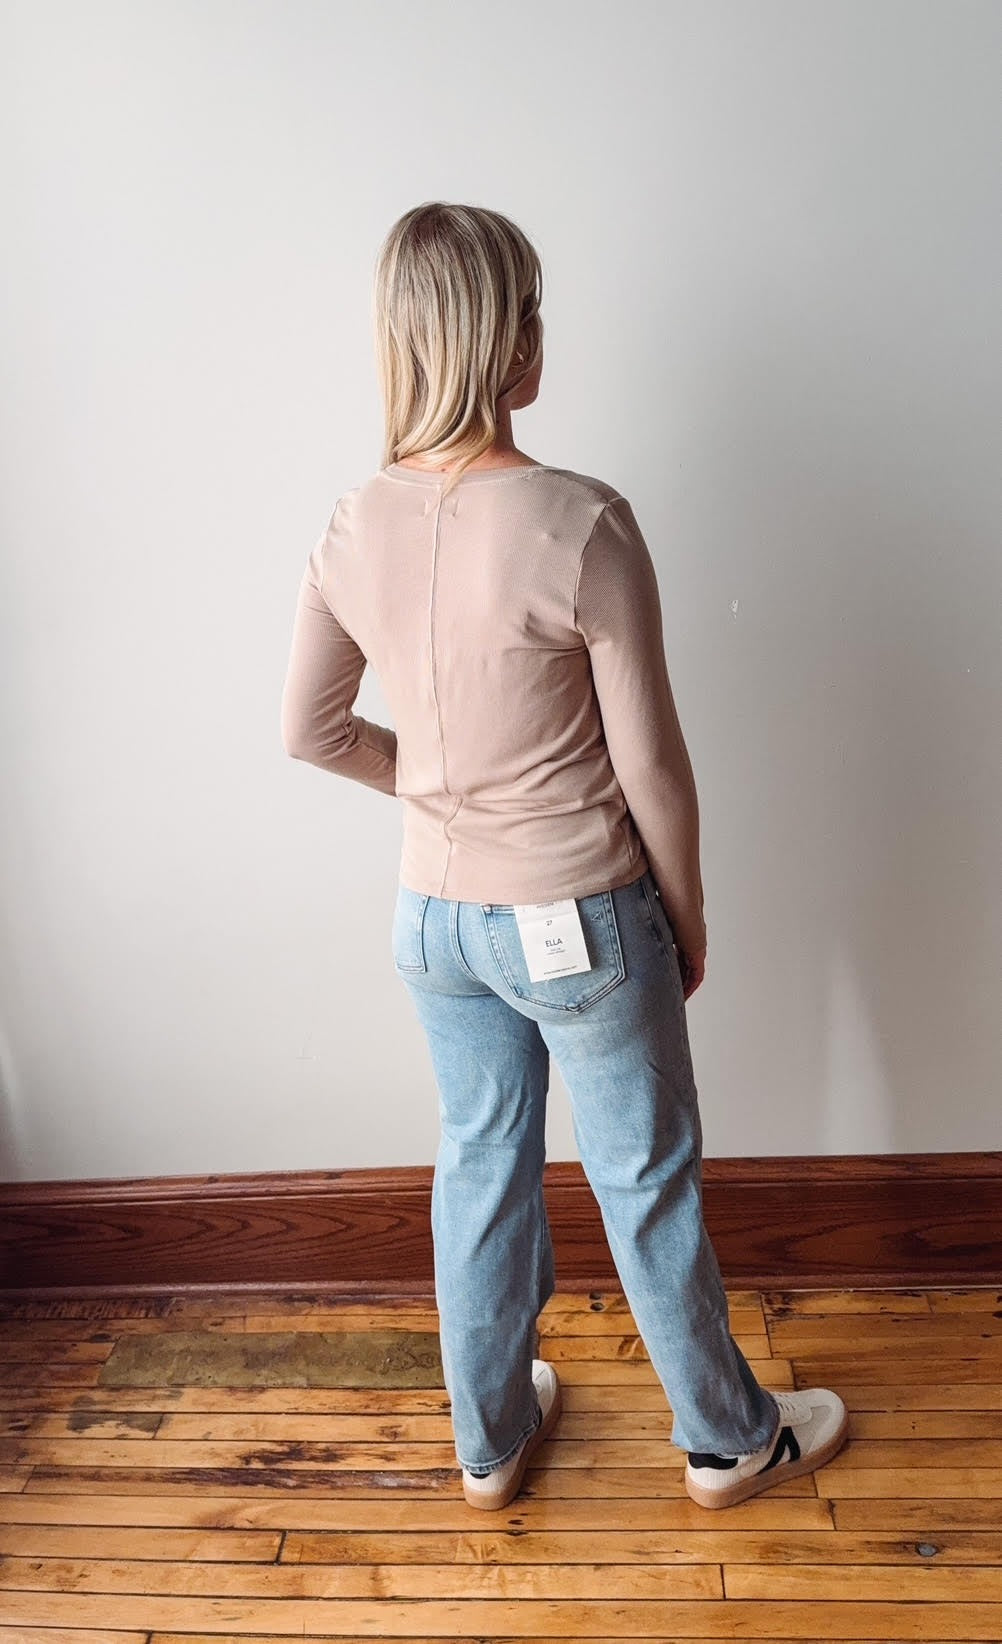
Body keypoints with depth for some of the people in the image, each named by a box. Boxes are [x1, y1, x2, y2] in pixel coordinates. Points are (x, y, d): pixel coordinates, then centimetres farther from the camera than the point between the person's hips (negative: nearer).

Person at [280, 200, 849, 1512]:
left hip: (434, 914, 5)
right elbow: (651, 767, -16)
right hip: (579, 921, -5)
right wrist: (689, 919, -1)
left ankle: (491, 1438, 43)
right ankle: (730, 1439, 41)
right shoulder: (582, 525, -22)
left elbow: (312, 730, 3)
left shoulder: (354, 528, -5)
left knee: (481, 1164, 22)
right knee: (646, 1180, 15)